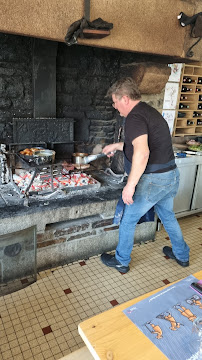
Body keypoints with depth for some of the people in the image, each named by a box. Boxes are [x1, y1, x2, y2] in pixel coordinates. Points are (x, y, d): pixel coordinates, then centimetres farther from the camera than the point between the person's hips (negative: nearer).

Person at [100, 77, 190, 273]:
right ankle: (182, 255, 45)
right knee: (167, 216, 28)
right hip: (172, 176, 9)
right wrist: (117, 146, 30)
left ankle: (121, 261, 28)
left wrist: (130, 185, -27)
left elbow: (142, 153, -32)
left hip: (152, 180, -9)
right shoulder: (149, 111, 14)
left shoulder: (135, 117, -17)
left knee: (128, 220, 10)